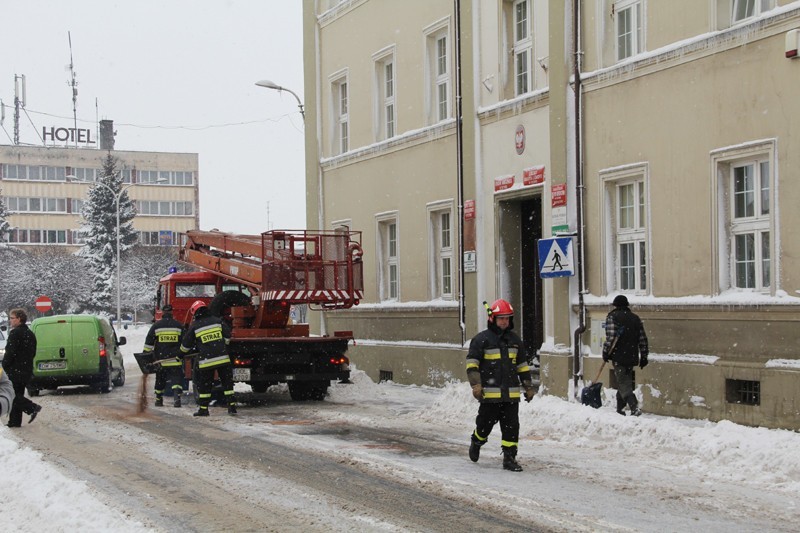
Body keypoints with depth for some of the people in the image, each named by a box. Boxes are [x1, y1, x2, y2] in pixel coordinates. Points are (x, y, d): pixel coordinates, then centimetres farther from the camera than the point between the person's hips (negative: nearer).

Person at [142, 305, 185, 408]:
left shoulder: (156, 326, 1)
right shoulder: (179, 326, 2)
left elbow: (149, 342, 2)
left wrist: (145, 354, 9)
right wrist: (182, 354, 17)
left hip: (160, 359, 1)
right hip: (176, 359, -1)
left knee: (160, 380, 15)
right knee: (177, 378, -4)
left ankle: (158, 399, 23)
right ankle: (177, 396, -24)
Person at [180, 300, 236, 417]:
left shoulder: (194, 326, 1)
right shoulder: (217, 320, 6)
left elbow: (186, 345, 10)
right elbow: (227, 336, 8)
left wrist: (182, 352, 30)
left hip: (206, 360, -2)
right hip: (223, 358, 2)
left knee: (204, 385, 10)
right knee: (227, 382, 10)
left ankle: (203, 408, 12)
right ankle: (232, 406, 7)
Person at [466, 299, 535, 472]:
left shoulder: (514, 340, 14)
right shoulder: (481, 339, -4)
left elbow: (522, 365, 21)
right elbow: (472, 363, -7)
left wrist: (528, 387, 19)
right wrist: (476, 384, -16)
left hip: (511, 393, 4)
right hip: (490, 393, -4)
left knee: (512, 426, 2)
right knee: (486, 423, 4)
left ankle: (509, 458, 9)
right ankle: (476, 443, 34)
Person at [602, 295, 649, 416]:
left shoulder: (612, 316, -4)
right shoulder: (635, 318, 13)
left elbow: (610, 338, -14)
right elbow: (643, 339, 12)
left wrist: (606, 353, -5)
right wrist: (644, 356, 16)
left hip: (619, 356, -6)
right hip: (632, 356, 6)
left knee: (623, 384, -7)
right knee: (625, 381, 17)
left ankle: (635, 407, -23)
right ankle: (620, 409, 21)